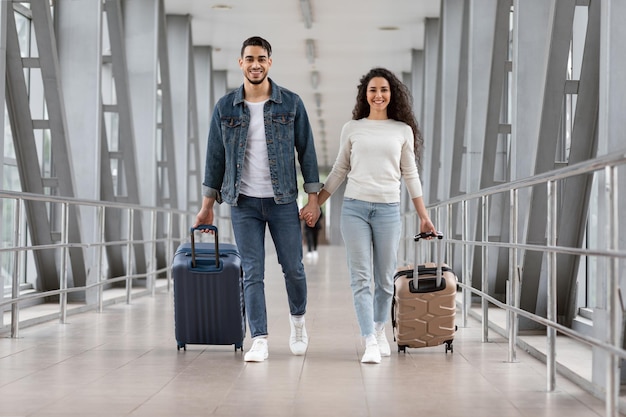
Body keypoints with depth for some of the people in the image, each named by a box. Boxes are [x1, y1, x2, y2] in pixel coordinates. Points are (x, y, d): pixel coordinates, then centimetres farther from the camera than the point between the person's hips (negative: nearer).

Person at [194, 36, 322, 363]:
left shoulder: (291, 103, -1)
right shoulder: (225, 107, 2)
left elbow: (306, 150, 2)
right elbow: (215, 157, 6)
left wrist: (313, 197, -3)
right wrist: (207, 206, 6)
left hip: (283, 201, 0)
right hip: (244, 203, 0)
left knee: (293, 267, 8)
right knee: (252, 273, -1)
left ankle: (297, 320, 34)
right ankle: (259, 341, 2)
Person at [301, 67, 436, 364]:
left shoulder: (403, 130, 9)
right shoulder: (352, 128, 9)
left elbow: (410, 175, 11)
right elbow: (339, 171, 14)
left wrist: (423, 216, 9)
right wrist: (315, 205, 10)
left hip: (388, 209, 0)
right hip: (355, 208, 0)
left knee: (385, 279, 5)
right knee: (361, 278, -6)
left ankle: (380, 331, 27)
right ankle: (370, 343, -7)